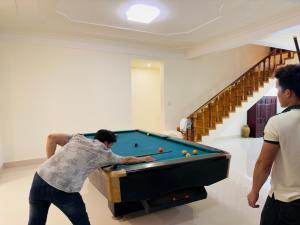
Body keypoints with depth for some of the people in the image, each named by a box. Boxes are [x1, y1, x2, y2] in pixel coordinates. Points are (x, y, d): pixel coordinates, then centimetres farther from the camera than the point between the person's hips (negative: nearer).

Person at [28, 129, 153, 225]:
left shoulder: (78, 138, 17)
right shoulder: (105, 153, 8)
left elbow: (51, 137, 9)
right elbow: (127, 160, 22)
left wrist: (51, 163, 13)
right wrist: (144, 159, 38)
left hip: (40, 178, 5)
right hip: (63, 190, -5)